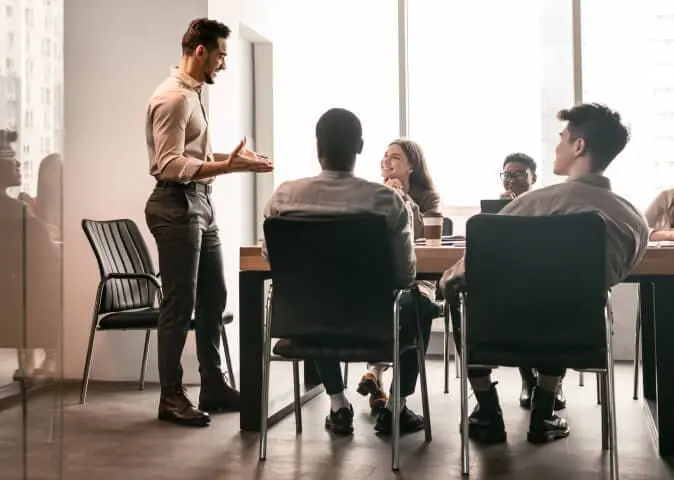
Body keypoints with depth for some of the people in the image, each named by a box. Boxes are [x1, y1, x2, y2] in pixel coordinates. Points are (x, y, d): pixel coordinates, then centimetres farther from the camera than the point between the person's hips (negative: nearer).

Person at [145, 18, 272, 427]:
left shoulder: (193, 94, 15)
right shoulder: (173, 97, -15)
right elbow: (169, 164, -23)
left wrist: (232, 158, 10)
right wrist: (227, 167, -28)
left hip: (201, 203, 10)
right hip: (177, 206, -10)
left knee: (213, 298, 14)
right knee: (179, 305, -2)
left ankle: (213, 386, 25)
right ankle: (171, 396, 11)